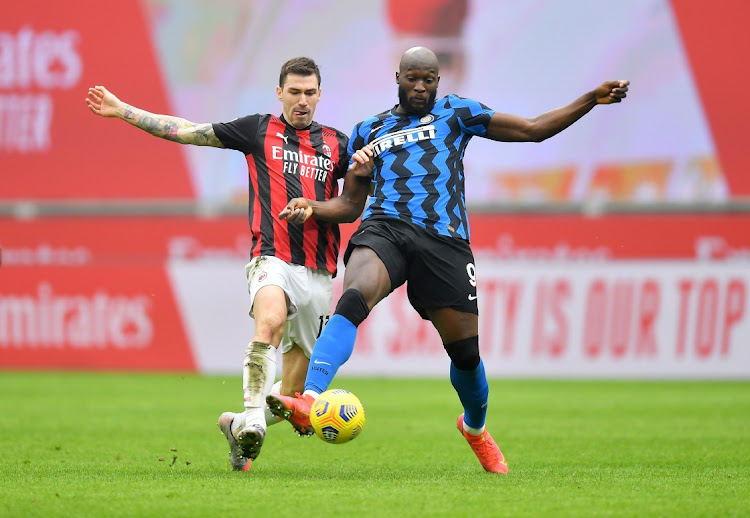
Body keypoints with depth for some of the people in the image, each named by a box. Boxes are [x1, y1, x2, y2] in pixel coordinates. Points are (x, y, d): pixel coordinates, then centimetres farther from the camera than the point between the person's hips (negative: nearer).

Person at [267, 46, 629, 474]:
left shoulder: (455, 113, 17)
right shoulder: (369, 131, 22)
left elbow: (533, 129, 18)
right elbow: (350, 204, 26)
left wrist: (592, 100, 11)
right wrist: (311, 209, 5)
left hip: (445, 240, 0)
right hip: (384, 229, 0)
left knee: (465, 351, 3)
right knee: (353, 300, -32)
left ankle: (476, 427, 35)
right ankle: (309, 402, -48)